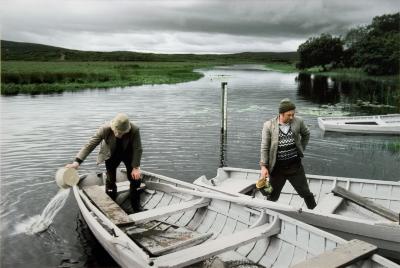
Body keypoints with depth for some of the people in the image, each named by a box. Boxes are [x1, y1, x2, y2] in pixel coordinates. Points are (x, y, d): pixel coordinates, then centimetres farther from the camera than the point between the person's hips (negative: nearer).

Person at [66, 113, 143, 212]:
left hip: (129, 154, 0)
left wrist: (136, 167, -21)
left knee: (135, 178, 2)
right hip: (111, 155, 0)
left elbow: (138, 149, -22)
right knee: (110, 180, -1)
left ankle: (137, 209, 19)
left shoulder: (135, 130, -34)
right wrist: (77, 161, -40)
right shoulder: (105, 129, -34)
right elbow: (90, 144, -33)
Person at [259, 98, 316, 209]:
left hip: (295, 166, 2)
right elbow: (264, 147, -8)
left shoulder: (298, 121, -5)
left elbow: (306, 134, 16)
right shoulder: (269, 125, -11)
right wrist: (264, 166, -11)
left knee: (306, 193, 13)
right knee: (272, 197, 12)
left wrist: (301, 149, 12)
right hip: (277, 168, -1)